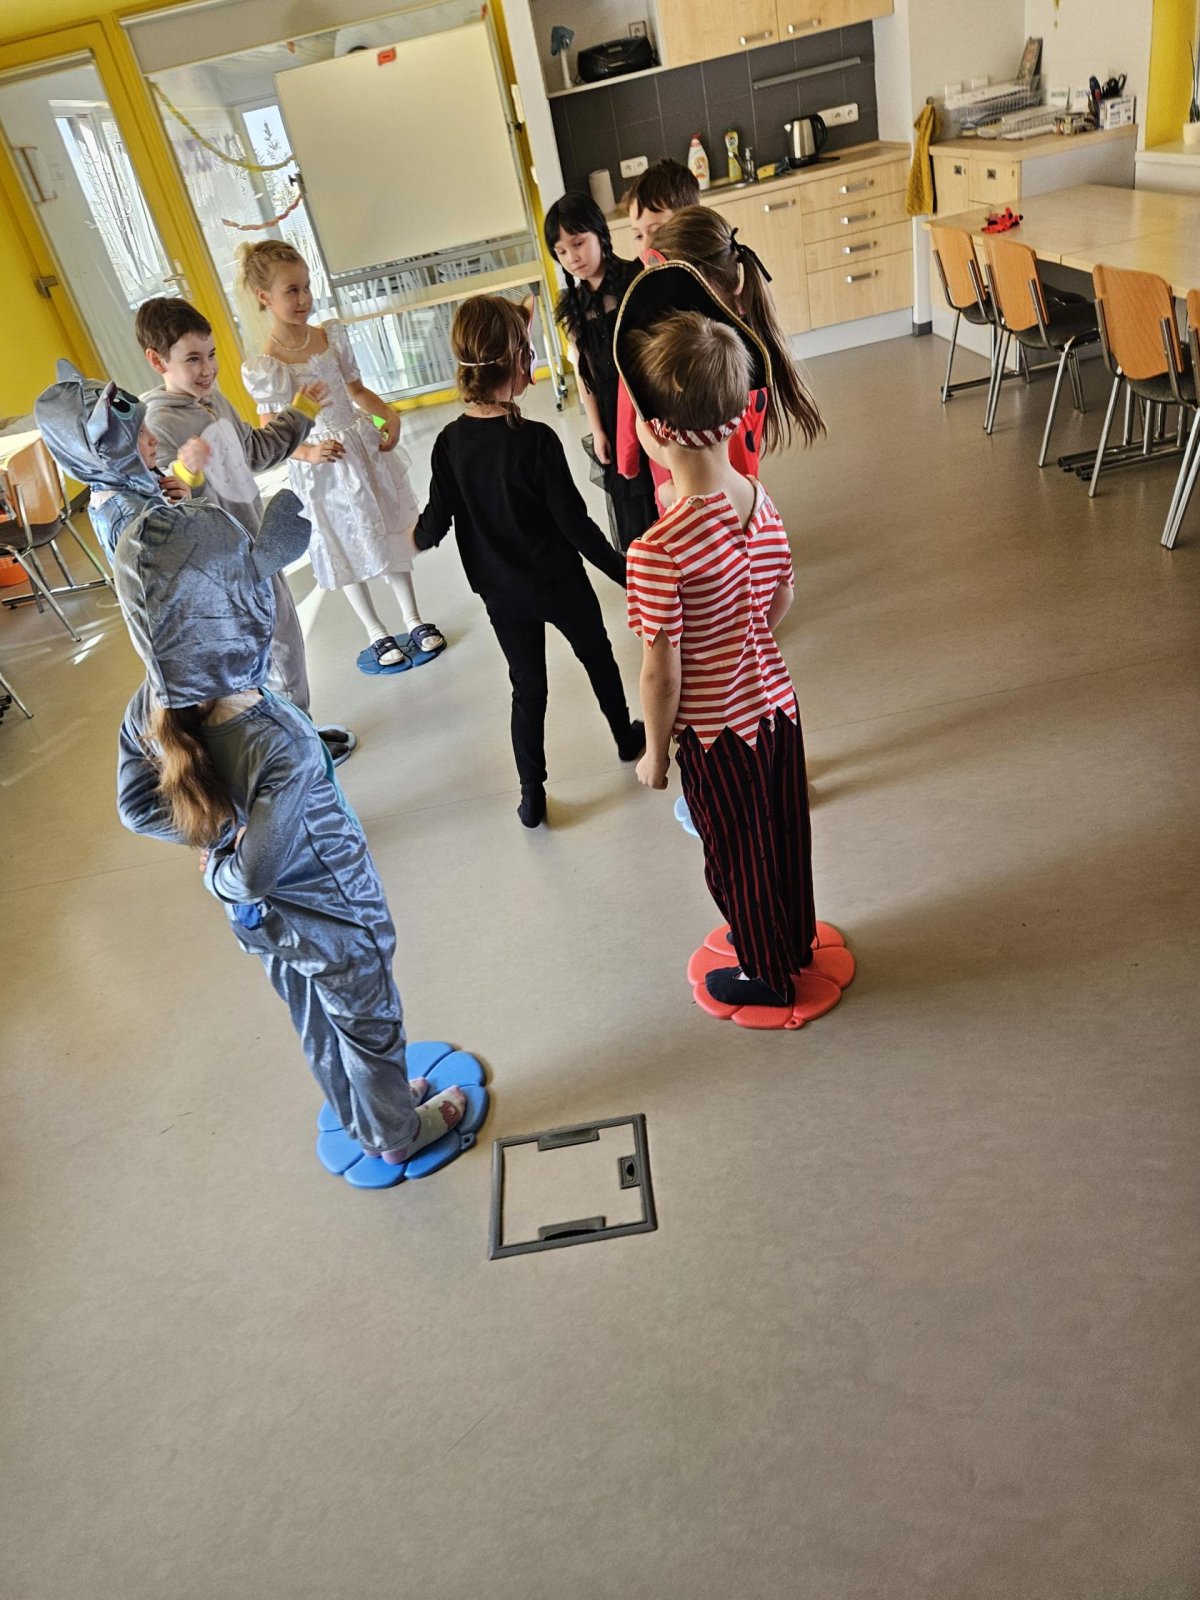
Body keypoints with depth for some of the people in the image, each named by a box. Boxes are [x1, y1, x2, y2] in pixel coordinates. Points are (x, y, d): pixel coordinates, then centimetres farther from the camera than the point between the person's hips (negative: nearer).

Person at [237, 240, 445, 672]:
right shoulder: (263, 368, -16)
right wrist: (309, 453, -28)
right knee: (346, 550, 11)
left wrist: (389, 416, -8)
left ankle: (414, 619, 30)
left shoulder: (332, 335, -3)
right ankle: (376, 635, 26)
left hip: (364, 446, 4)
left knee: (390, 533, 14)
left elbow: (357, 390, 8)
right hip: (323, 467, -4)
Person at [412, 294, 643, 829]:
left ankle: (532, 795, 18)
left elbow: (436, 524, -5)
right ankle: (627, 737, 44)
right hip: (560, 583, -3)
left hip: (500, 593, 3)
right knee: (597, 655, 23)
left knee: (527, 687, 15)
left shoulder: (449, 444, -10)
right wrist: (625, 572, -9)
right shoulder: (535, 440, -23)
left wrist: (416, 537, 19)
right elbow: (575, 524, -20)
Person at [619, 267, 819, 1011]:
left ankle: (769, 976, 41)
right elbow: (781, 604, 5)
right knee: (785, 832, 26)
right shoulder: (763, 502, -10)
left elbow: (662, 673, -22)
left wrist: (655, 752, -6)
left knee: (739, 857, 17)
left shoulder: (658, 551, -31)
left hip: (715, 731, -6)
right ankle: (796, 940, 52)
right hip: (776, 699, 6)